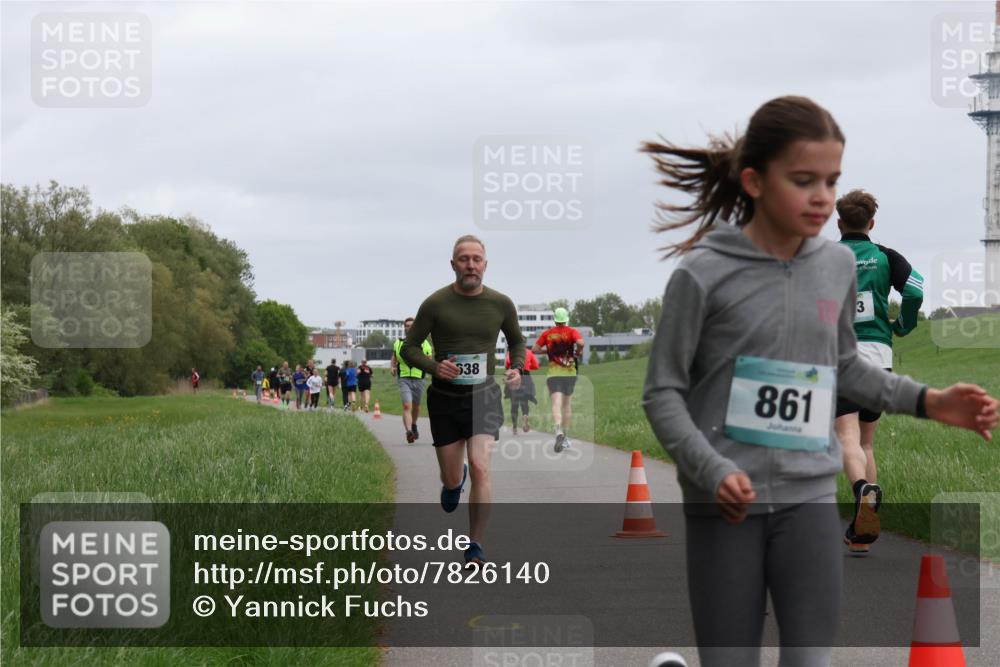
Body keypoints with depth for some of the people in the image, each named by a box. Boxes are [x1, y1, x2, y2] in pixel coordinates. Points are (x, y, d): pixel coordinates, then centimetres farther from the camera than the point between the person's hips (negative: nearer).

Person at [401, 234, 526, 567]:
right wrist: (434, 367, -17)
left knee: (480, 468, -18)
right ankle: (454, 481, 49)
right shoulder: (435, 304, -7)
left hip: (484, 396, 0)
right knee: (451, 479, 8)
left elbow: (517, 341, 19)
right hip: (444, 398, 0)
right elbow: (410, 347, 1)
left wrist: (516, 368, -1)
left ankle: (475, 547, -9)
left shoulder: (500, 304, 0)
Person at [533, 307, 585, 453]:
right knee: (567, 404, 15)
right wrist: (578, 352, 0)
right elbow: (581, 343, -19)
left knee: (556, 404, -12)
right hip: (570, 372, 1)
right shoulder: (572, 332, -1)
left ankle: (559, 431, -37)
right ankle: (564, 438, 20)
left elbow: (534, 349, 3)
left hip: (553, 373, -1)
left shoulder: (547, 334, 3)